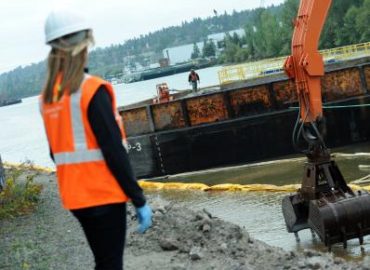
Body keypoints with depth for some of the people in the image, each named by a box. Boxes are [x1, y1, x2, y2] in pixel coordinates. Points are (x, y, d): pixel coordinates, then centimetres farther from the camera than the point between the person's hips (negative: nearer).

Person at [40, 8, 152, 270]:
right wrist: (139, 200, -13)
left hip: (75, 197, 7)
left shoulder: (48, 96, 6)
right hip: (103, 195, -7)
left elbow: (59, 151, 12)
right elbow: (114, 151, -18)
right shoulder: (92, 90, -16)